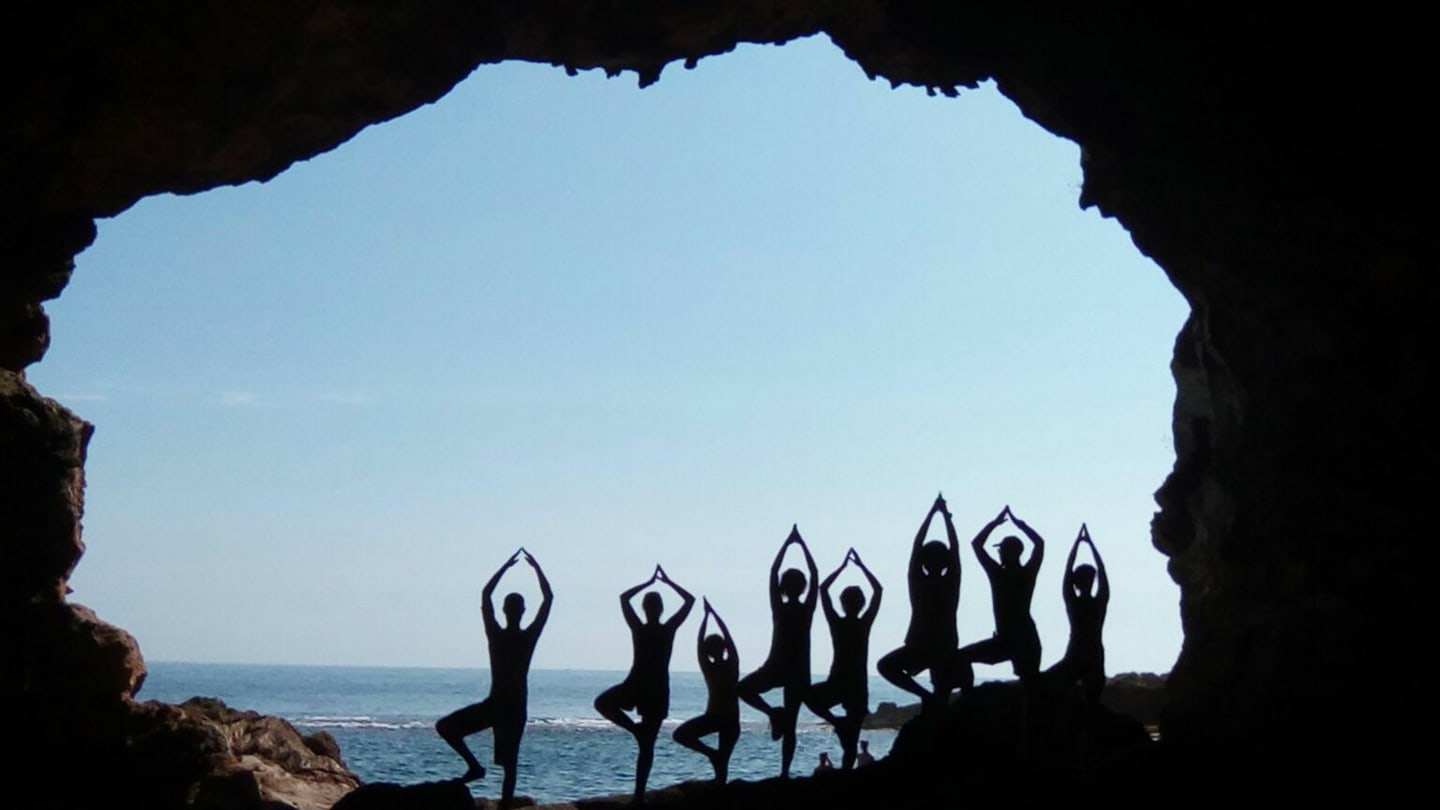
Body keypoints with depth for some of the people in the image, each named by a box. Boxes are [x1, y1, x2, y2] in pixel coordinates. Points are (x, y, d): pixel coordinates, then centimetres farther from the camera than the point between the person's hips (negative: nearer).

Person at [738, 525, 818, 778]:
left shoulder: (779, 608, -5)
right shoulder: (807, 609, -1)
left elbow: (772, 571, 0)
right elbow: (814, 574, 6)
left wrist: (787, 543, 4)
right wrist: (801, 544, 9)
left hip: (776, 669, -2)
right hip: (799, 671, 3)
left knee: (743, 688, 20)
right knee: (790, 726, 7)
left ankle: (773, 713, -3)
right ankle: (785, 772, -1)